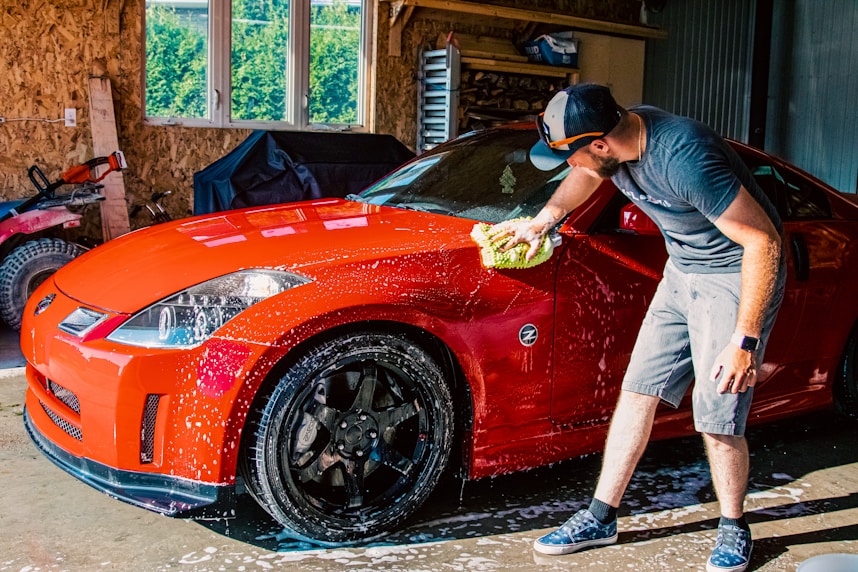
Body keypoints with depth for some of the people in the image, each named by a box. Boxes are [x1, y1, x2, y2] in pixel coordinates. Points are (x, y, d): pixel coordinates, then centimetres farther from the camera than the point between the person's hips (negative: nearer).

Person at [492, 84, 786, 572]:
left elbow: (764, 241, -29)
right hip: (682, 271, 8)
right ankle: (602, 517, 18)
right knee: (638, 392, 8)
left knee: (718, 420, -5)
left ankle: (734, 530, 21)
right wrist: (544, 220, 23)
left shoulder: (683, 159, -33)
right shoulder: (620, 134, -7)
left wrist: (744, 341, -28)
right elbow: (587, 177, 20)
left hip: (737, 273, -8)